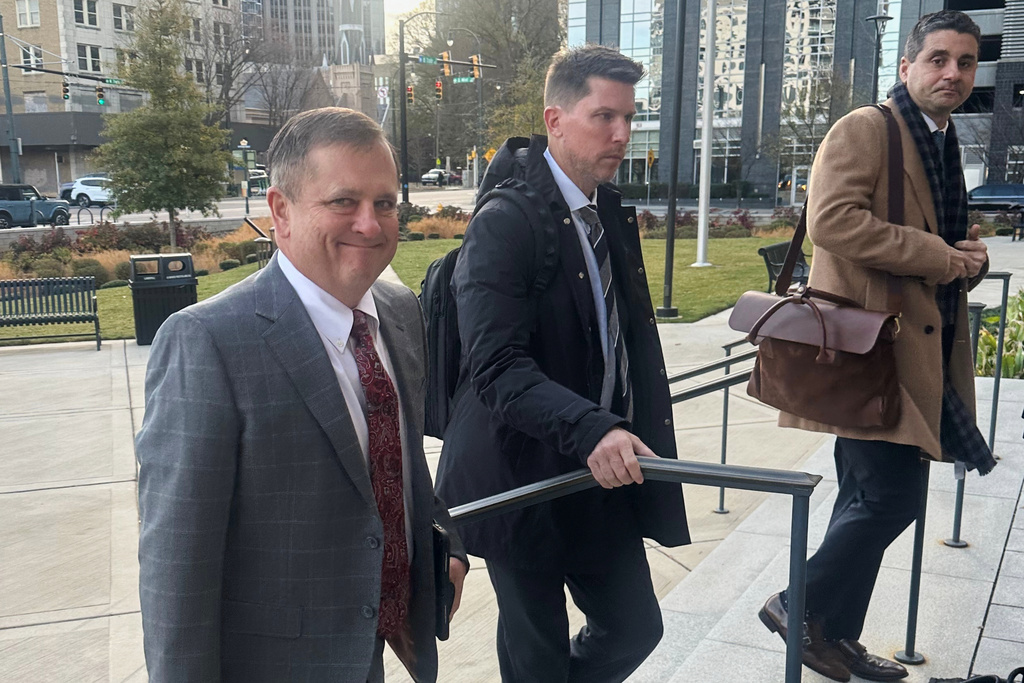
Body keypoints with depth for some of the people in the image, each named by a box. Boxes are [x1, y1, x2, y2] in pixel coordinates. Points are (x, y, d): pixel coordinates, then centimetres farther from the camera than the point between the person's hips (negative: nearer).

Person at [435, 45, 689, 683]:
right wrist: (590, 429, -38)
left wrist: (640, 440, 11)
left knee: (635, 627, 15)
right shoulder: (505, 223, -18)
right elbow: (496, 367, -26)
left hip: (604, 470, 7)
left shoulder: (612, 211, 9)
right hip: (523, 478, -7)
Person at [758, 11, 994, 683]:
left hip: (921, 350, 9)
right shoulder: (865, 129, -7)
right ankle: (801, 606, 9)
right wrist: (938, 256, -18)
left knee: (872, 501, 14)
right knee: (894, 495, -12)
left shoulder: (946, 147, 21)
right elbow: (832, 219, -22)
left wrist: (972, 257, 6)